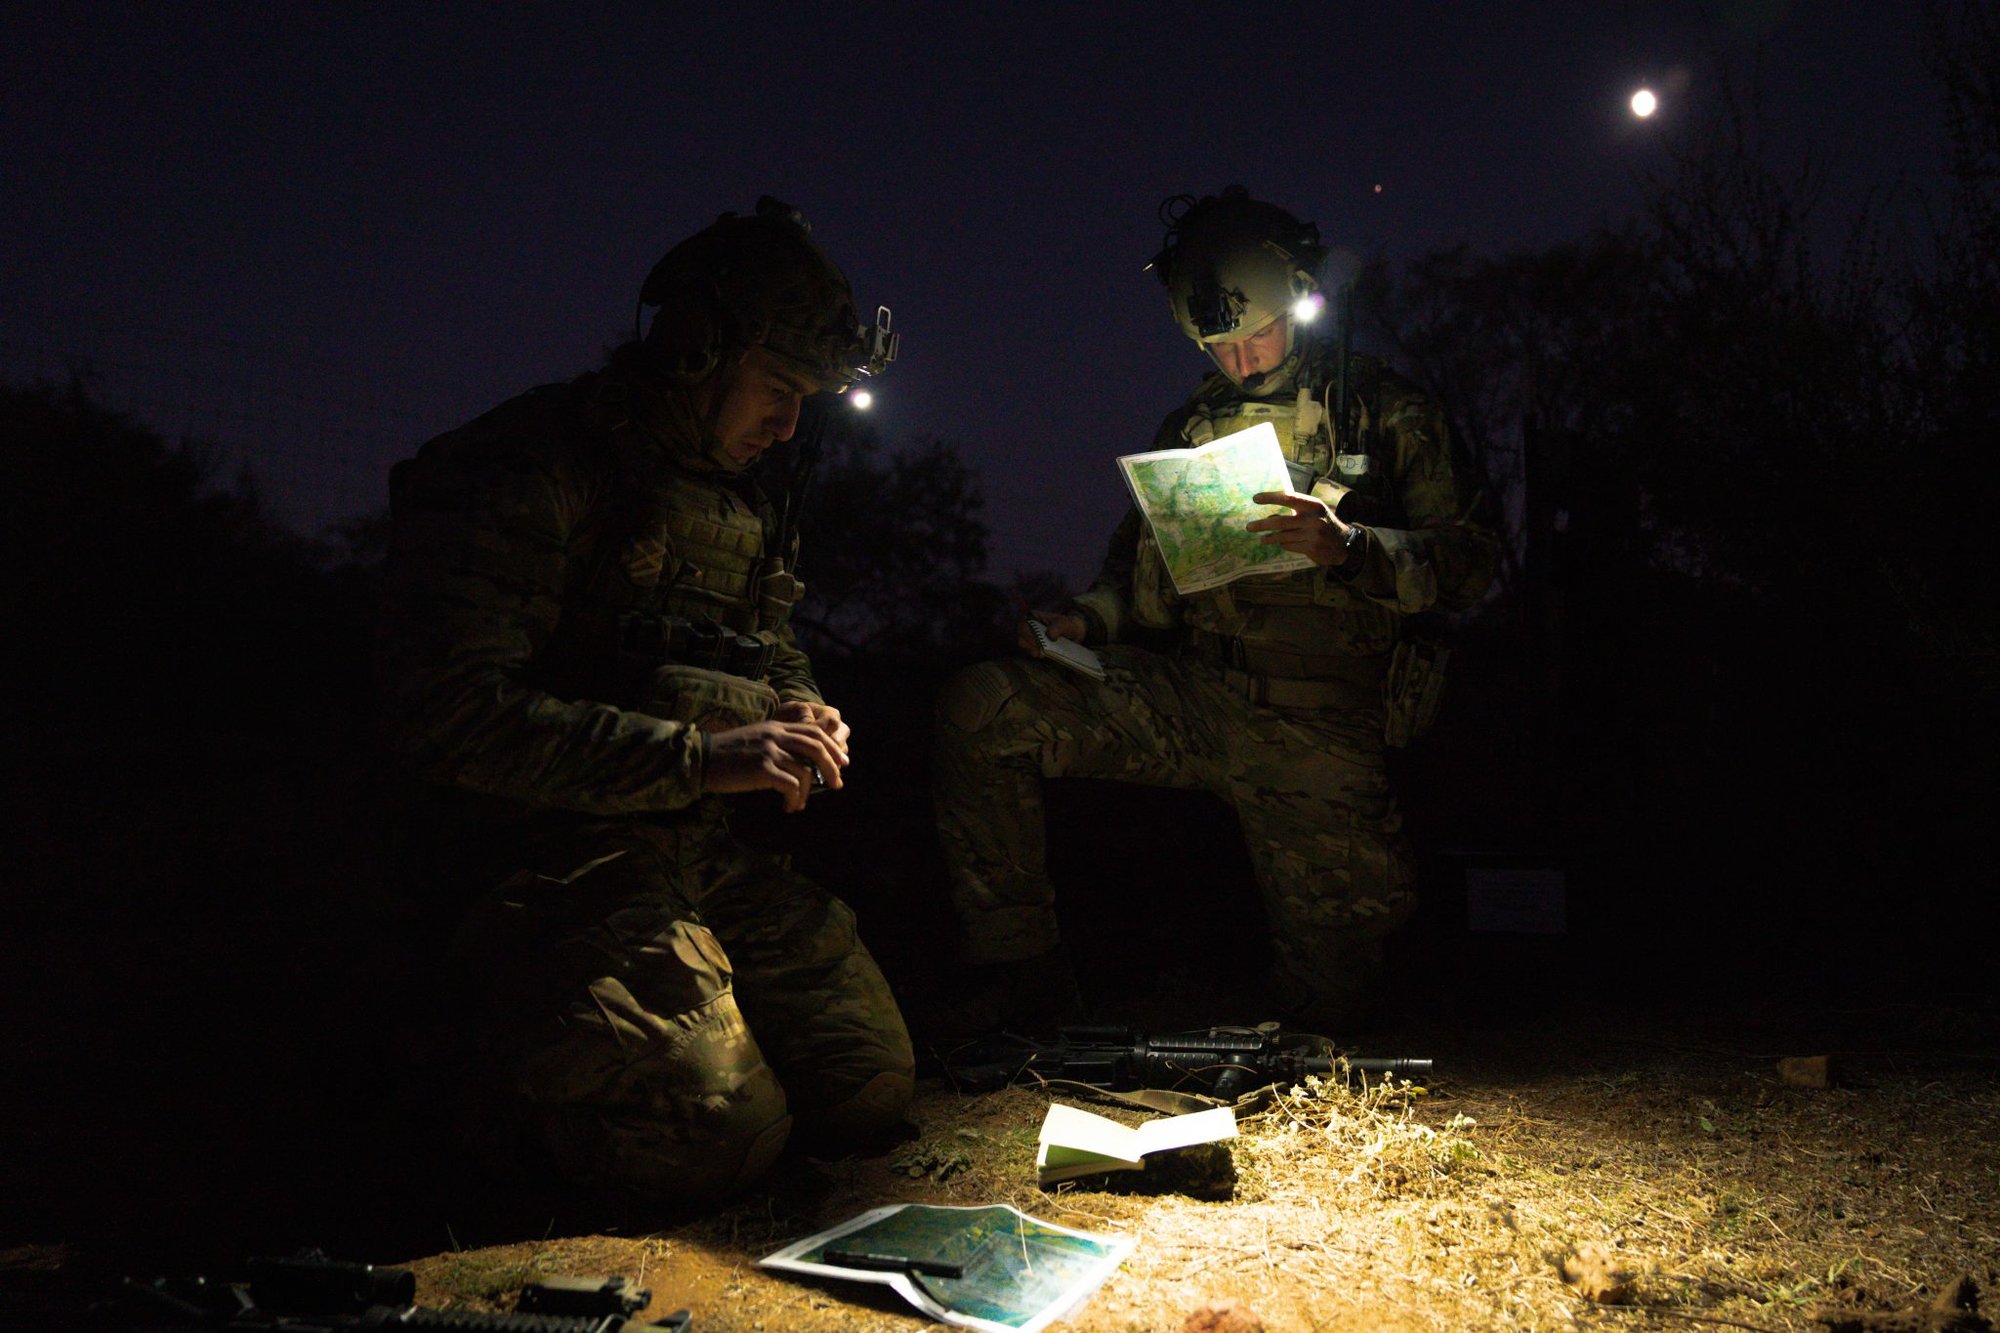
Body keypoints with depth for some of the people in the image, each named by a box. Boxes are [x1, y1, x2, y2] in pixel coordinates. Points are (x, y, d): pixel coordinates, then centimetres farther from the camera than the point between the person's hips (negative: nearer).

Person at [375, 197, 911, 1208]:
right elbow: (447, 712, -21)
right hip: (543, 853, -8)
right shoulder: (521, 471, -12)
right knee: (722, 1133, -21)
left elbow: (779, 655, 30)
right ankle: (489, 1057, 7)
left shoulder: (740, 504, 17)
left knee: (872, 1088, 2)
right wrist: (697, 756, -24)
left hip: (699, 857, 8)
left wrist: (802, 715, 4)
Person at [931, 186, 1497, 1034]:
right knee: (980, 710, -18)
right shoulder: (1190, 429, 16)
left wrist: (1347, 546, -22)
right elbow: (1145, 575, 20)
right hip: (1193, 696, 3)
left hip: (1319, 731, -3)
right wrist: (1084, 621, -3)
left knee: (1322, 1008, 0)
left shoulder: (1383, 414, 5)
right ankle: (1021, 966, -6)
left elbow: (1466, 563, -3)